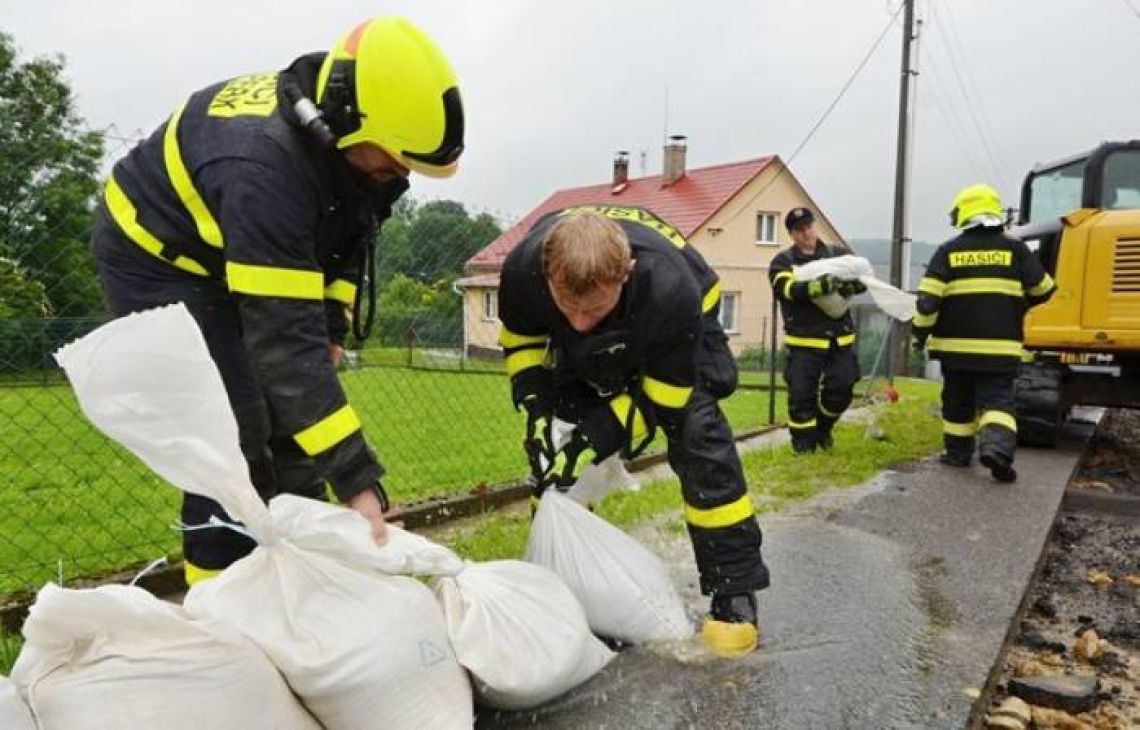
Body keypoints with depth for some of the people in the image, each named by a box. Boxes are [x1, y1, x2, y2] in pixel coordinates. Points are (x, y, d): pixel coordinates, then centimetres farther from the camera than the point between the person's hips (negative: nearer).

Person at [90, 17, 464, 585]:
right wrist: (357, 481, -44)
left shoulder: (344, 145, -16)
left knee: (295, 412, 5)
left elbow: (351, 231, 5)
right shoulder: (264, 168, -40)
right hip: (156, 257, -7)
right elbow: (284, 341, -44)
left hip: (234, 260, 8)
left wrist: (332, 325, -5)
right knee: (236, 431, -17)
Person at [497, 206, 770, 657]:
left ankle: (735, 592, -9)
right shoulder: (524, 266, -35)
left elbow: (662, 396, -30)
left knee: (697, 438, -21)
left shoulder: (670, 289, -44)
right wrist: (537, 410, -25)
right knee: (555, 446, -3)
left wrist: (599, 436, -36)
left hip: (677, 336, -3)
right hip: (585, 353, 4)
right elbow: (519, 339, -13)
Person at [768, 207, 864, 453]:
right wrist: (819, 286, -34)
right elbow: (785, 289, -18)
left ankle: (822, 428, 31)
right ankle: (804, 442, 14)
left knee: (841, 390, 3)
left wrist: (848, 285, -25)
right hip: (804, 341, -2)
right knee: (802, 394, -3)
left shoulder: (838, 255, 10)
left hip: (840, 339, 3)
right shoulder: (783, 261, 2)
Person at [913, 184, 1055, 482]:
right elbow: (1043, 290, 10)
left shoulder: (948, 251, -1)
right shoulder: (1015, 249, 2)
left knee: (957, 401, 15)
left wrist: (921, 331, 4)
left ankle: (957, 451, 23)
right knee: (997, 400, 1)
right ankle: (996, 445, -22)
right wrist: (1017, 304, 29)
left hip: (955, 344, 1)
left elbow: (928, 298, -8)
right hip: (1000, 346, 0)